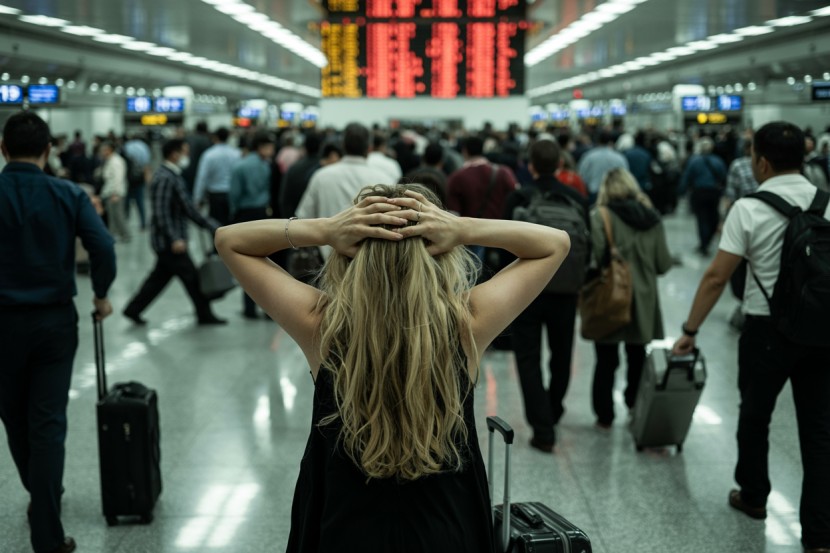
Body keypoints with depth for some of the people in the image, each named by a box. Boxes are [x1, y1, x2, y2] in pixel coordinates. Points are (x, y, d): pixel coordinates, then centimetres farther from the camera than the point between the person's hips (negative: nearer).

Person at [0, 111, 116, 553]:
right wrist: (101, 294, 3)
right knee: (48, 424, 2)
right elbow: (103, 247, -15)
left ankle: (41, 496, 38)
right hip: (55, 321, 0)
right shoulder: (68, 195, -7)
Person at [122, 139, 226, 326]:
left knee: (160, 277, 15)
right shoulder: (165, 178, -18)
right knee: (191, 277, 0)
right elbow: (161, 212, -23)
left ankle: (133, 310, 21)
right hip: (168, 240, -10)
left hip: (169, 240, 10)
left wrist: (211, 225, 14)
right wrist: (175, 239, -28)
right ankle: (204, 315, 11)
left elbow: (187, 208, 16)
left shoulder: (173, 176, 13)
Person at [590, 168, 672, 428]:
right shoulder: (652, 218, -1)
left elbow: (595, 256, -21)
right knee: (637, 358, 19)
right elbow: (664, 264, 0)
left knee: (606, 361, 8)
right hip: (643, 300, 3)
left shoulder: (600, 216, -12)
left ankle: (604, 415, 12)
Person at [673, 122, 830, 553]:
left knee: (755, 417, 18)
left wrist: (690, 330, -3)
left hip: (767, 328, -3)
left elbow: (717, 277, -11)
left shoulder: (749, 209, -11)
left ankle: (753, 497, 38)